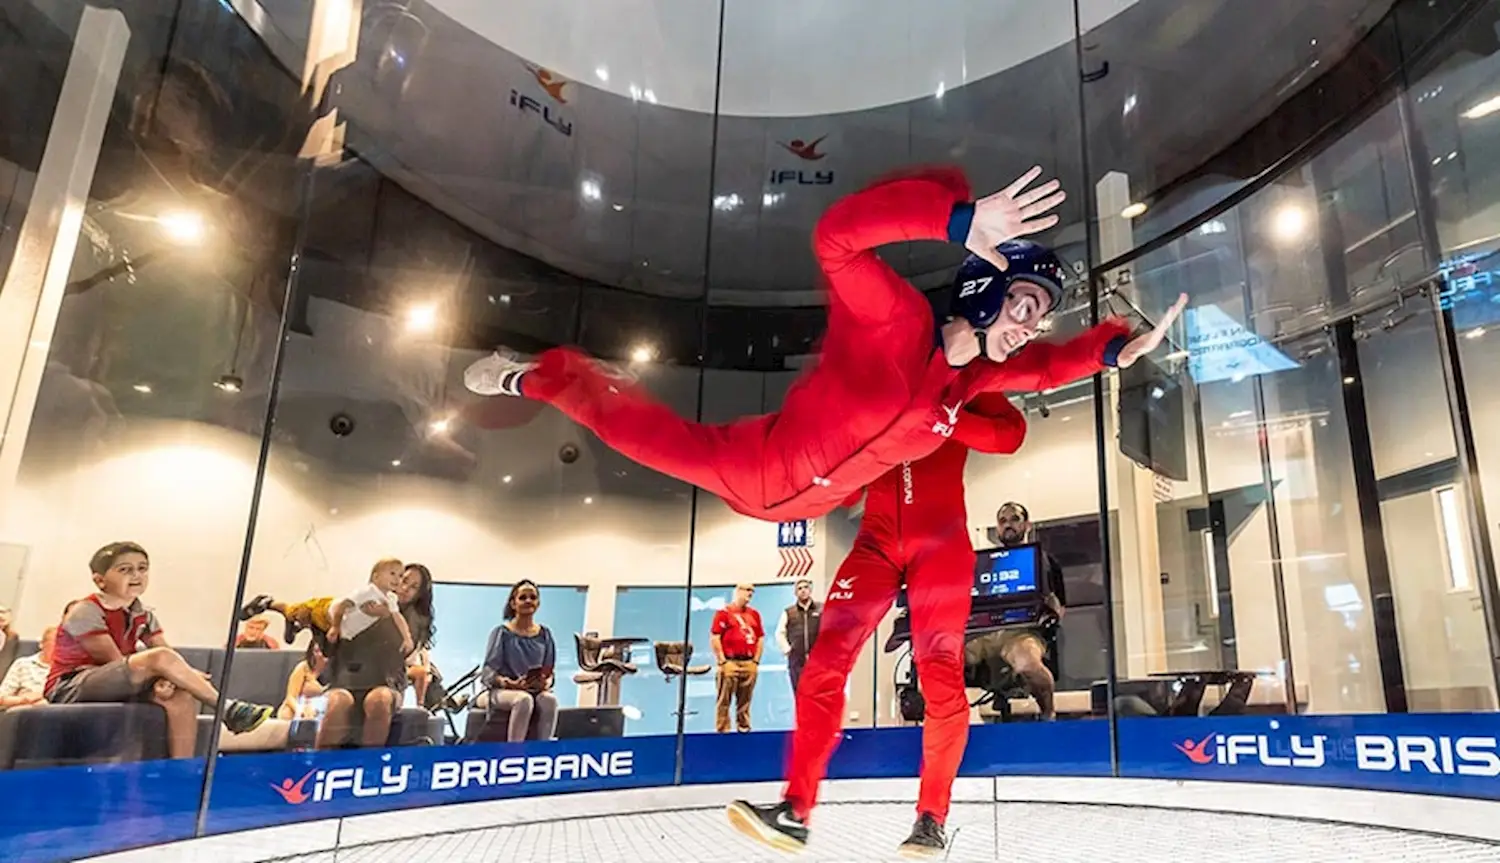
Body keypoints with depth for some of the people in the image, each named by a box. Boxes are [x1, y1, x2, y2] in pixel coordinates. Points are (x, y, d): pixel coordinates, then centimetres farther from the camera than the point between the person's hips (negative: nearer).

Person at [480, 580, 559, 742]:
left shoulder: (544, 634, 11)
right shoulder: (502, 633, 1)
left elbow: (550, 670, 13)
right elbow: (488, 672, -3)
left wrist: (547, 682, -11)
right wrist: (509, 683, -22)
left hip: (537, 690, 3)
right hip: (503, 691, -3)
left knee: (549, 700, -32)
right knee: (524, 699, -36)